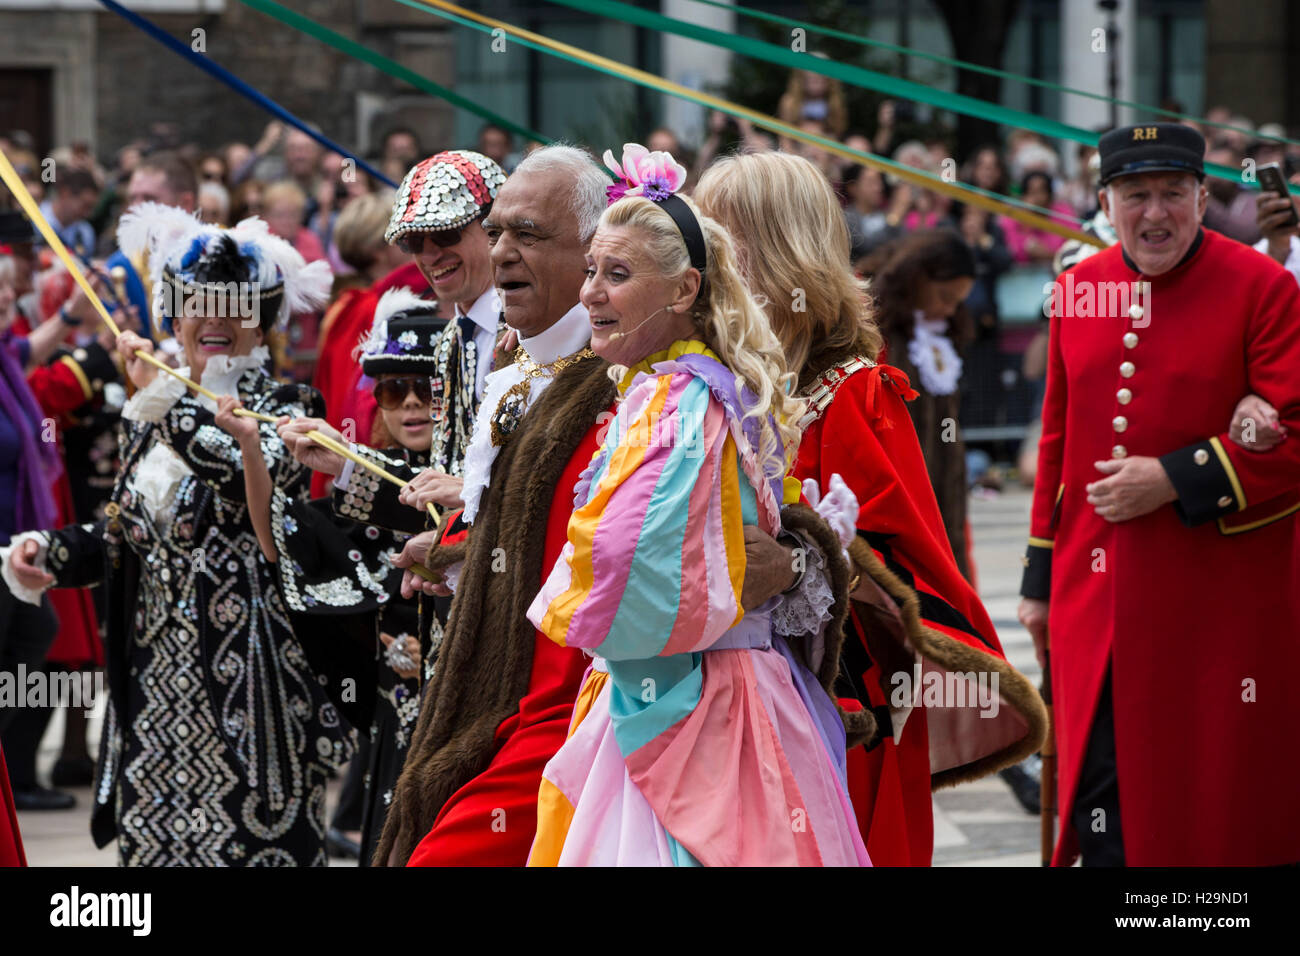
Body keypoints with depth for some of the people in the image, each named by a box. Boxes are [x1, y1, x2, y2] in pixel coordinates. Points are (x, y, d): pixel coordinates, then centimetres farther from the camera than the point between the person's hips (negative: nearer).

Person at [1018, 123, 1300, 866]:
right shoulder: (1080, 290, 9)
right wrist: (1042, 579, 15)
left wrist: (1175, 481, -18)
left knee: (1225, 813, 1)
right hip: (1097, 601, 4)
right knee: (1100, 804, 5)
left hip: (1219, 603, -4)